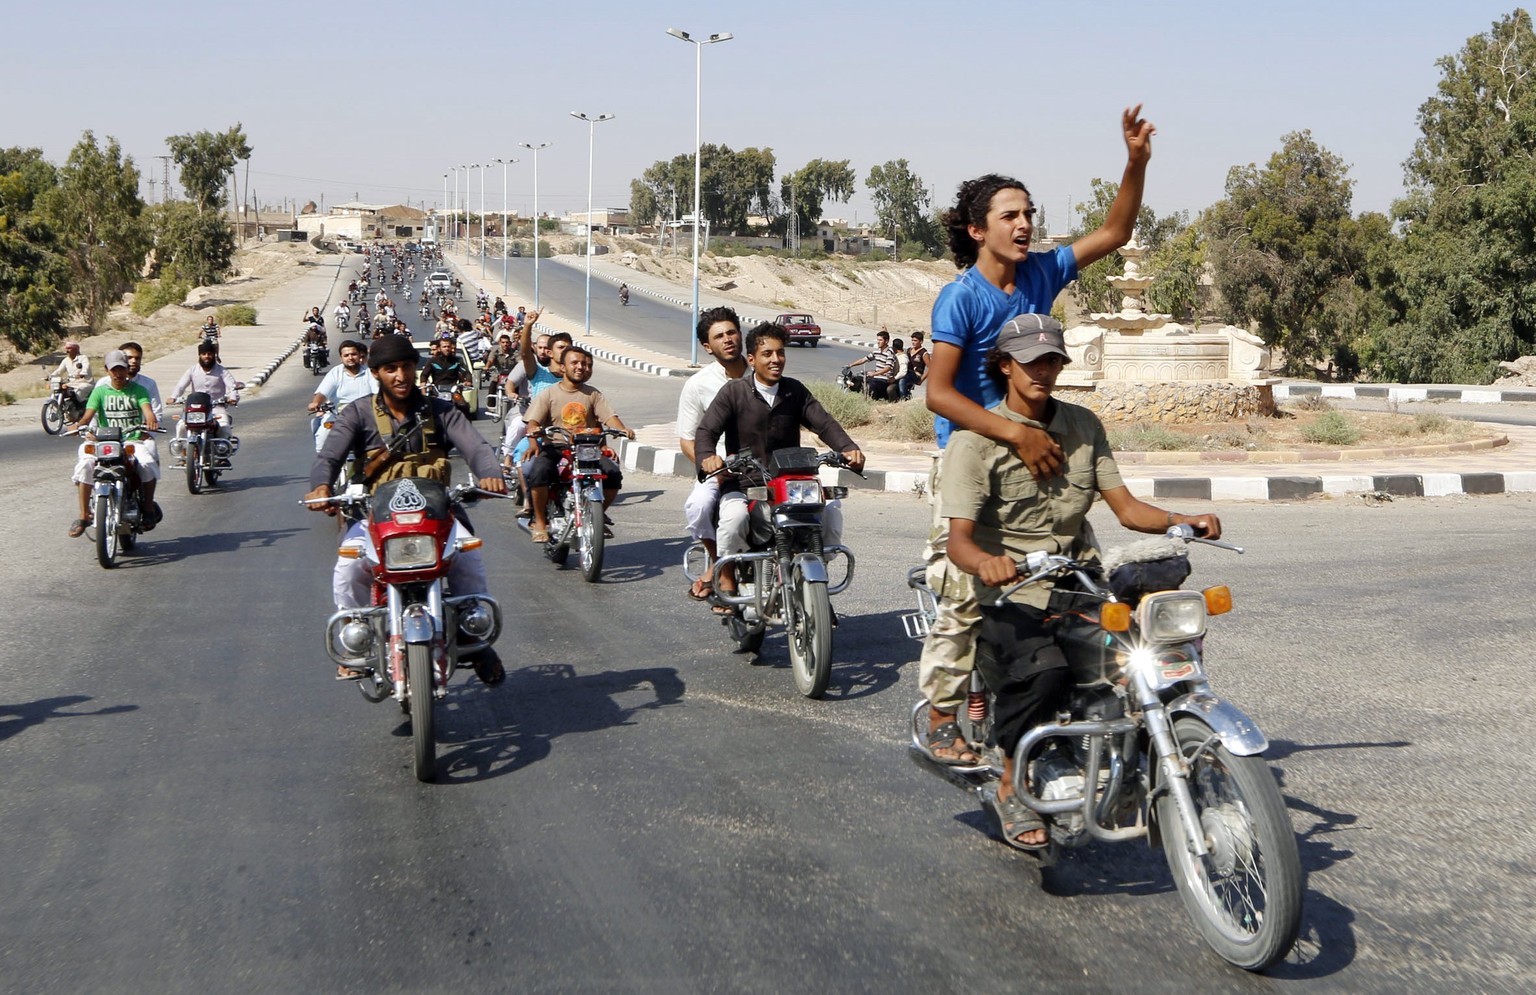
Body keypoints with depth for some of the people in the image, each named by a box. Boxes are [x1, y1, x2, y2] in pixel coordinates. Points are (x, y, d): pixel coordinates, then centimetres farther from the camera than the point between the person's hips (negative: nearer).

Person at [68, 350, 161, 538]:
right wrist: (80, 425, -25)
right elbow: (89, 414, -2)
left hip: (134, 440, -1)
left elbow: (147, 408, -8)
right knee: (85, 465, -26)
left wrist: (151, 420, -33)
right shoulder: (100, 390, 11)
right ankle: (83, 515, -18)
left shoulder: (138, 389, 9)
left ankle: (149, 507, -8)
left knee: (147, 463, -31)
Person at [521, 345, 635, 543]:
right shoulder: (548, 395, 6)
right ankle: (540, 522, -14)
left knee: (613, 473, -21)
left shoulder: (593, 394, 13)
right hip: (555, 448, -2)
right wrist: (533, 439, -29)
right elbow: (533, 421, -6)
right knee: (538, 471, -33)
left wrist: (623, 428, -23)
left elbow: (609, 416, 0)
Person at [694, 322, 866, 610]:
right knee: (734, 517, -34)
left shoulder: (795, 391, 11)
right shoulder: (733, 392, 1)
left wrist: (847, 448, -20)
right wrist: (707, 457, -33)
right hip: (742, 486, -3)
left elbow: (824, 423, 1)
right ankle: (727, 577, -4)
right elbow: (706, 430, -9)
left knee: (831, 510, -19)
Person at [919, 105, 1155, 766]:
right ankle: (941, 724, 7)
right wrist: (1016, 434, -29)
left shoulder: (1040, 274, 6)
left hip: (1029, 460, 7)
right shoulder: (962, 296, -14)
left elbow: (1114, 233, 14)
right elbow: (938, 393, -22)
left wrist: (1136, 161, 0)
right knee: (965, 599, -5)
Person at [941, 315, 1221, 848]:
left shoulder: (1083, 425, 13)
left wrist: (1183, 520, -12)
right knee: (1043, 671, -34)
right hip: (1012, 593, -5)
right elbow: (958, 538, -14)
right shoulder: (975, 439, -5)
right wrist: (984, 561, -38)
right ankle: (1011, 788, -9)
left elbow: (1125, 506, 7)